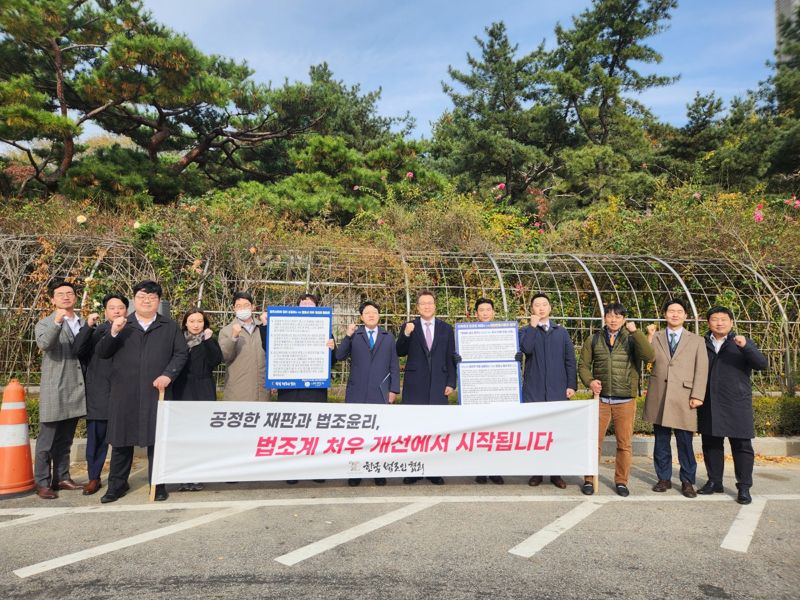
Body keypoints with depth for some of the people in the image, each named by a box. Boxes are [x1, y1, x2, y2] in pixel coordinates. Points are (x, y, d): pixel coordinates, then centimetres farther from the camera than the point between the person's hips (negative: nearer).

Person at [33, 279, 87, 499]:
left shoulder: (84, 323, 11)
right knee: (46, 440, 2)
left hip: (76, 390, 5)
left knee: (65, 440, 15)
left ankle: (62, 478, 24)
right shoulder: (45, 324, -3)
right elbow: (44, 343, -26)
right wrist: (57, 322, -39)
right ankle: (42, 483, 11)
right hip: (54, 391, -5)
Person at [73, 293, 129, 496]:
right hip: (98, 394, 1)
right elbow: (77, 350, -4)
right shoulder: (95, 331, 8)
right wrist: (87, 326, -14)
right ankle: (94, 478, 19)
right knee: (96, 437, 6)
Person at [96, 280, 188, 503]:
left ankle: (158, 484, 15)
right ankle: (117, 484, 24)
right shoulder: (121, 325, 11)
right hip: (124, 394, 1)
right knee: (121, 439, 9)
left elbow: (181, 353, 5)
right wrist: (113, 333, -11)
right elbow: (101, 353, 6)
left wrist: (168, 374, -9)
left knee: (156, 439, 4)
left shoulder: (170, 327, 10)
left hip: (157, 392, -1)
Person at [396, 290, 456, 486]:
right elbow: (400, 353, 0)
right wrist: (406, 335, -16)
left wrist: (451, 382, 1)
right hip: (415, 385, -1)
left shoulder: (446, 328, 9)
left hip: (438, 385, 1)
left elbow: (451, 358, 8)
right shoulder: (408, 327, 6)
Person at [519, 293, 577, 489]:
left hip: (558, 390, 1)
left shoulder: (561, 332, 13)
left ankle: (556, 473, 11)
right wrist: (533, 325, -8)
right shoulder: (526, 331, 9)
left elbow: (570, 360, 9)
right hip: (533, 390, -1)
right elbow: (526, 348, -14)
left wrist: (571, 385, 0)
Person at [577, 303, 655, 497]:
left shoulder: (631, 339, 4)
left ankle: (621, 481, 20)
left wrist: (635, 332, -18)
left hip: (626, 401, 0)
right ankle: (589, 480, 13)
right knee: (594, 441, 2)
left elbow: (649, 356, -12)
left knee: (624, 443, 6)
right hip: (601, 399, 0)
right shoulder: (593, 340, 7)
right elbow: (583, 365, 8)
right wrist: (589, 381, -11)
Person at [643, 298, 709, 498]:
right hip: (659, 397, 2)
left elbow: (702, 369, 1)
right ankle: (664, 478, 20)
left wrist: (697, 396, -8)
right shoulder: (655, 338, 12)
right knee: (661, 441, 9)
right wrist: (649, 338, -16)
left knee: (685, 442, 1)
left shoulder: (696, 340, 9)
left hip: (683, 397, -1)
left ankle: (687, 482, 14)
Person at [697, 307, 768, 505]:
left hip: (737, 405, -2)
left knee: (741, 446, 0)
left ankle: (744, 487, 8)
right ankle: (714, 482, 20)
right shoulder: (702, 344, 9)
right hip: (709, 405, 2)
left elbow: (762, 364, -9)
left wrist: (745, 346, -24)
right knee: (711, 445, 9)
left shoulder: (743, 343, 5)